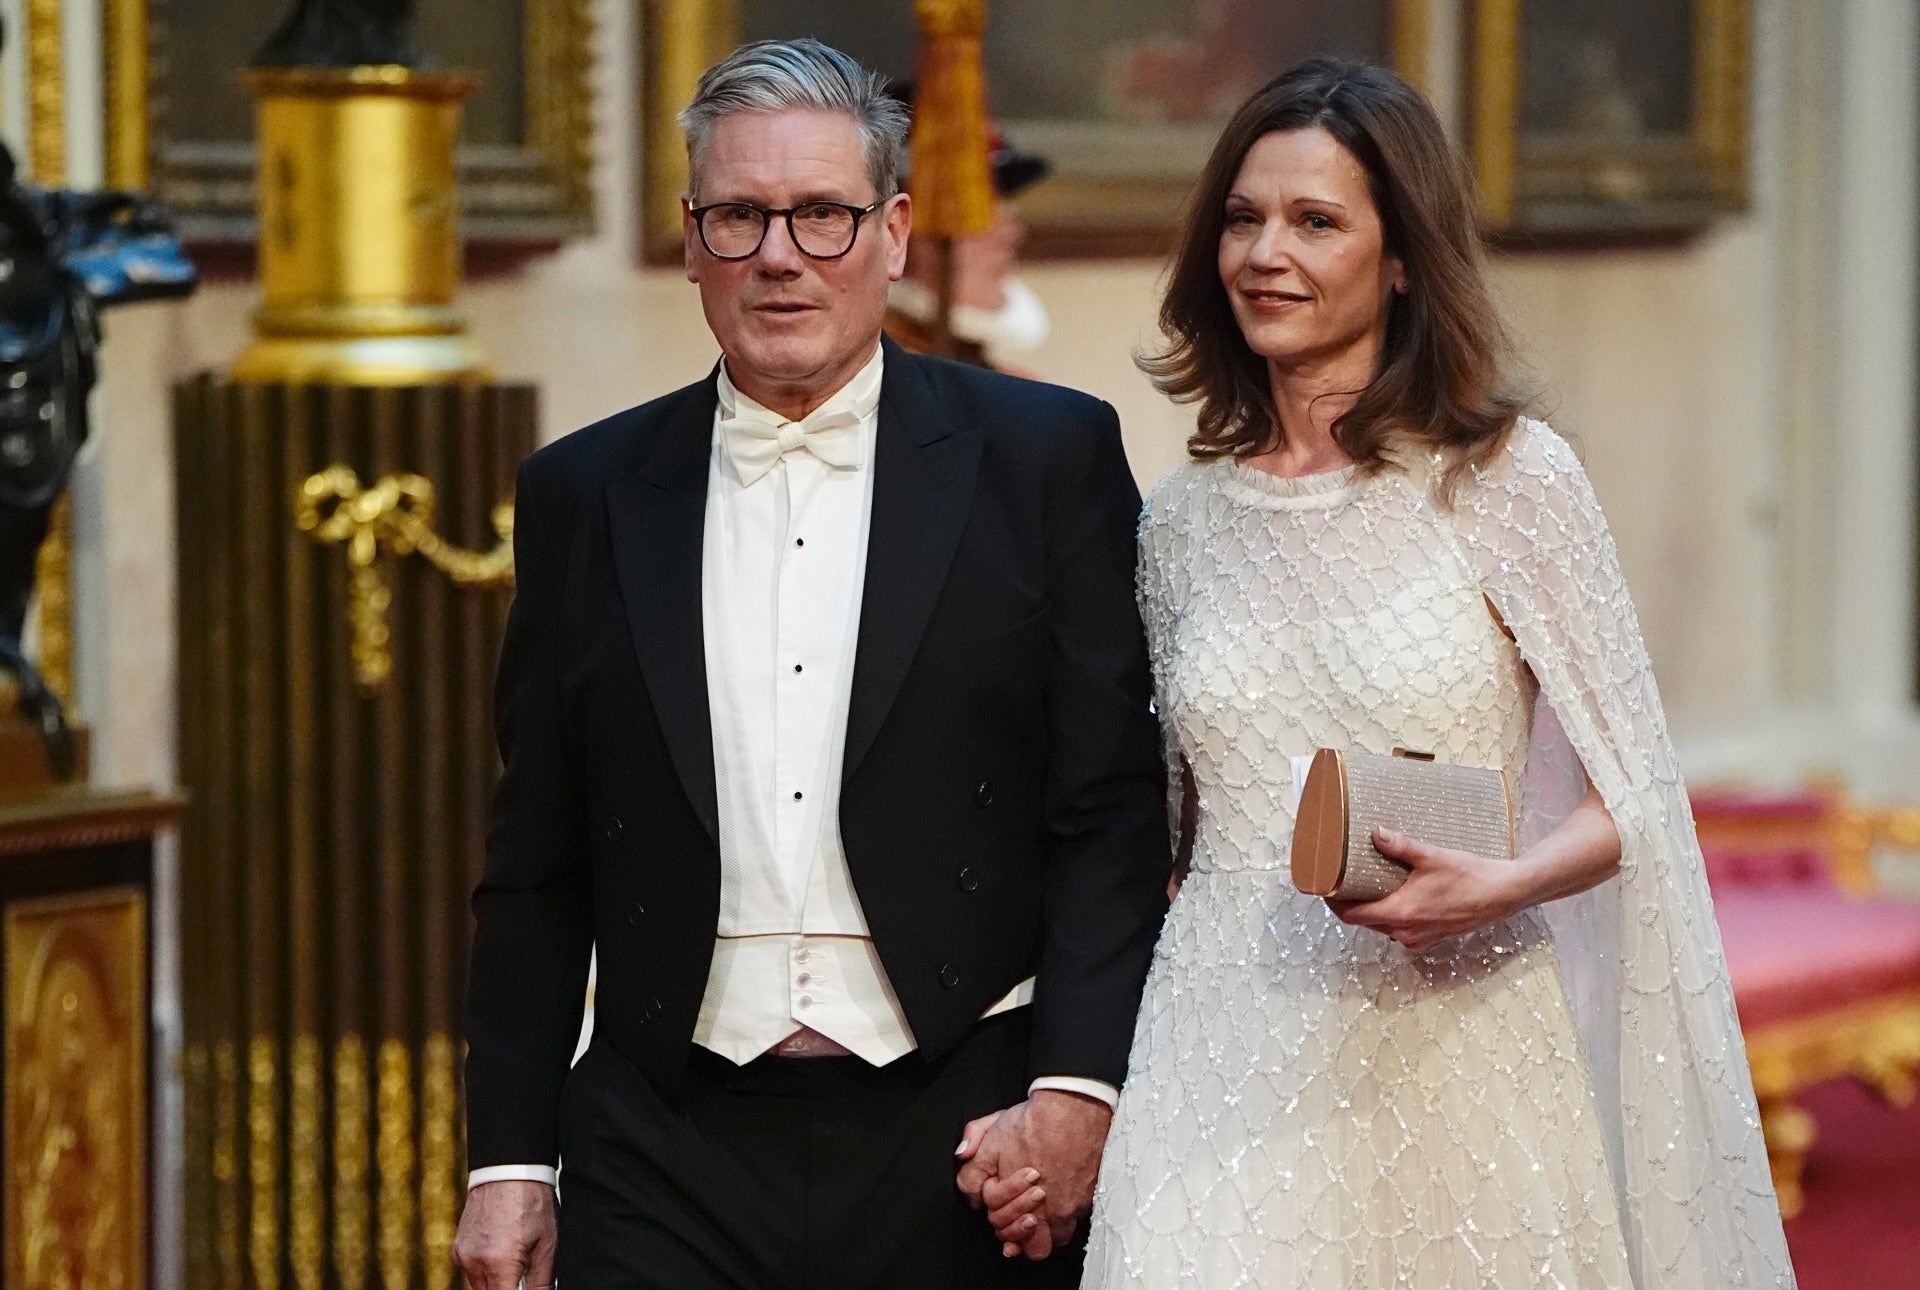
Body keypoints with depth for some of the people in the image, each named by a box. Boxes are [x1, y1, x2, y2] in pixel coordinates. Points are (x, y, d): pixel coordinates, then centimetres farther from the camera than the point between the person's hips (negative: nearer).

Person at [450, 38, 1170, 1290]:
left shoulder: (1049, 459, 3)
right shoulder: (586, 495, 10)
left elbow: (1113, 812, 0)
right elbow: (537, 873, 12)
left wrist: (1075, 1089, -11)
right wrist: (510, 1160, 7)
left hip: (966, 1146, -1)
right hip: (670, 1161, 2)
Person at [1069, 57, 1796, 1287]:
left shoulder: (1509, 479, -3)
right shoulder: (1185, 520, 9)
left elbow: (1629, 800, -1)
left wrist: (1500, 884, -20)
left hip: (1457, 1053, -2)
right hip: (1232, 1070, 2)